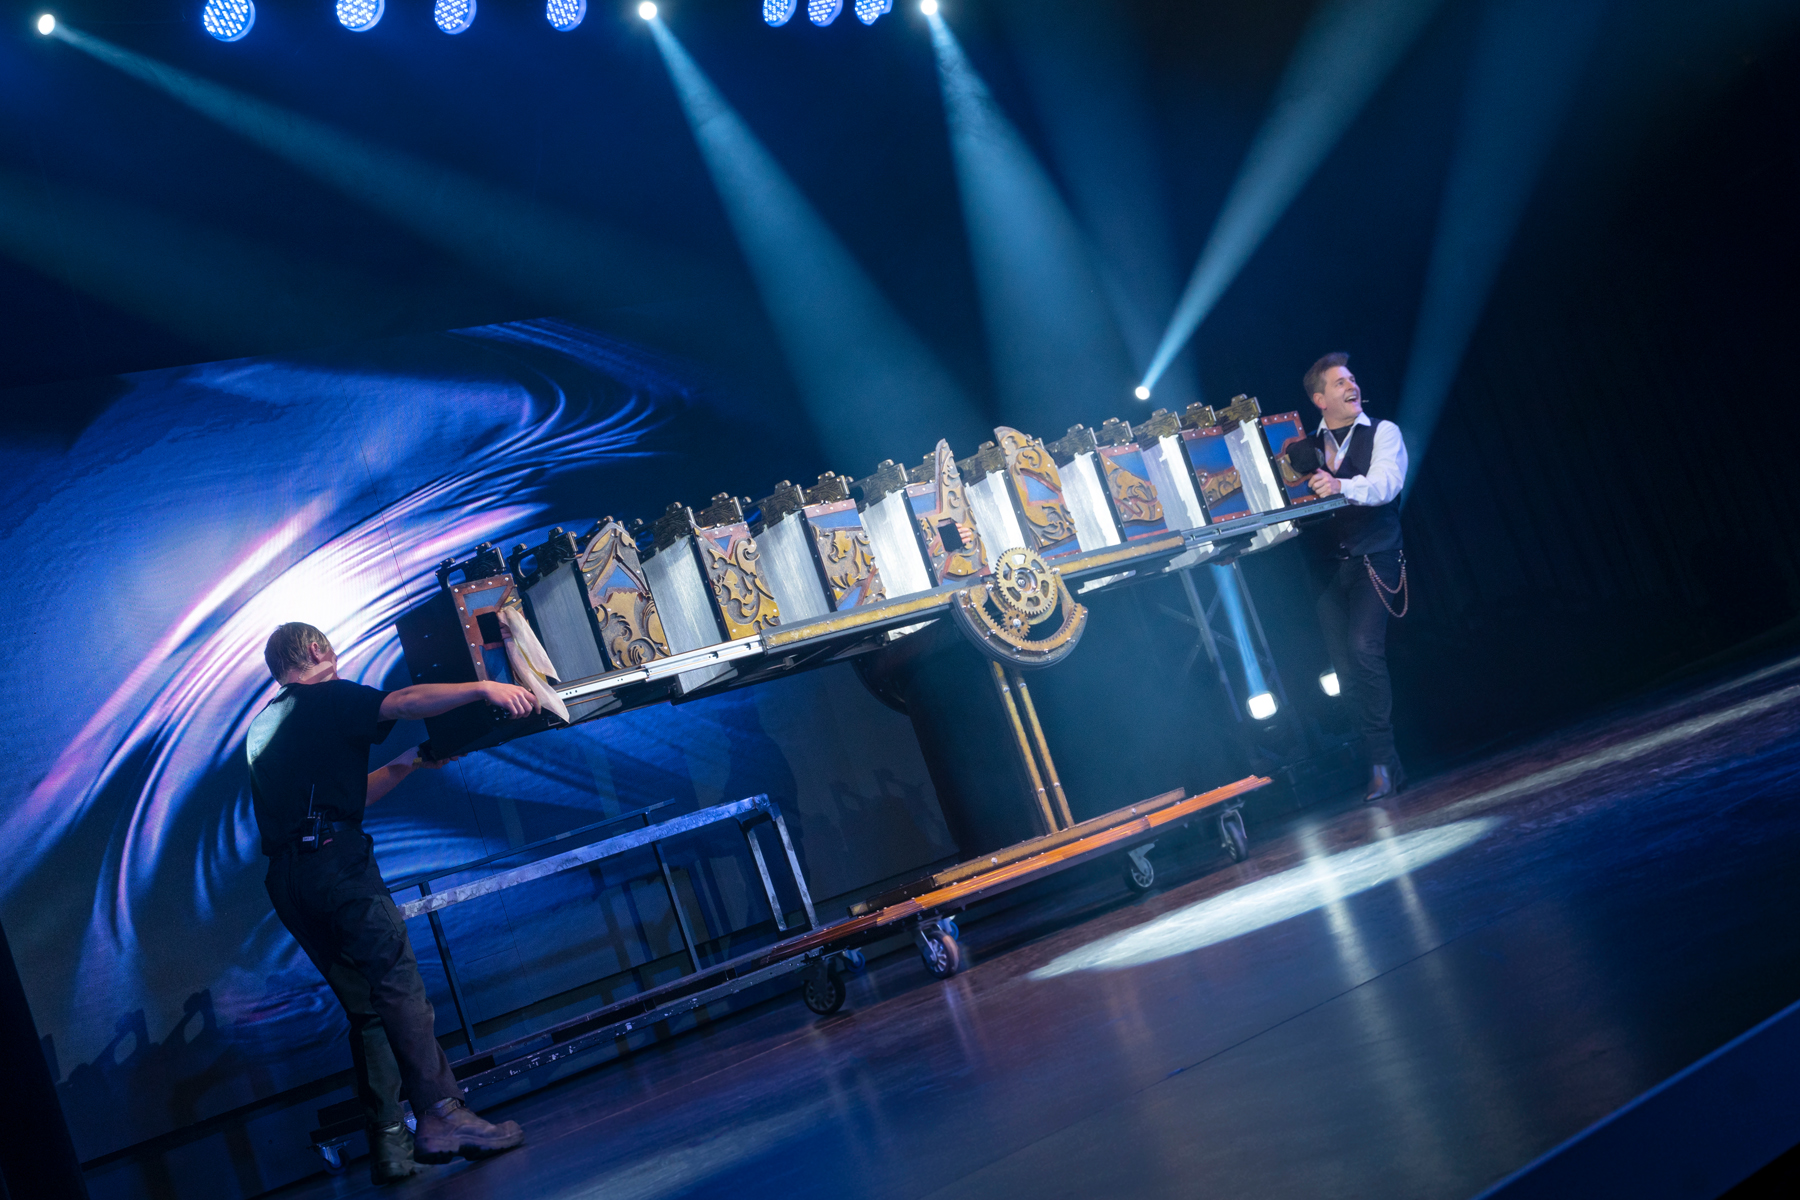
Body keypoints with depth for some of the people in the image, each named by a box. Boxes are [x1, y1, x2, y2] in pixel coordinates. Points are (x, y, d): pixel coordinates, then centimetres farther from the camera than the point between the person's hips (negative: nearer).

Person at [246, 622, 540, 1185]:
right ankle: (440, 1117, -20)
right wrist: (482, 688, -15)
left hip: (285, 879, 8)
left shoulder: (262, 728, 29)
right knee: (398, 982, -12)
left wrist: (405, 765, 33)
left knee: (364, 1005, 8)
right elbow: (401, 702, -12)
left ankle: (389, 1143, 3)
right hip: (334, 859, -8)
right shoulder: (328, 698, 6)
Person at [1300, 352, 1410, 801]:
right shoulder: (1308, 446, 15)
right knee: (1345, 665, -3)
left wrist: (1341, 486, -34)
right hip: (1328, 565, 4)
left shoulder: (1383, 433, 4)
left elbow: (1386, 483, -16)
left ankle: (1380, 758, -13)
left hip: (1375, 559, -4)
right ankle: (1382, 761, 6)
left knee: (1363, 647, -21)